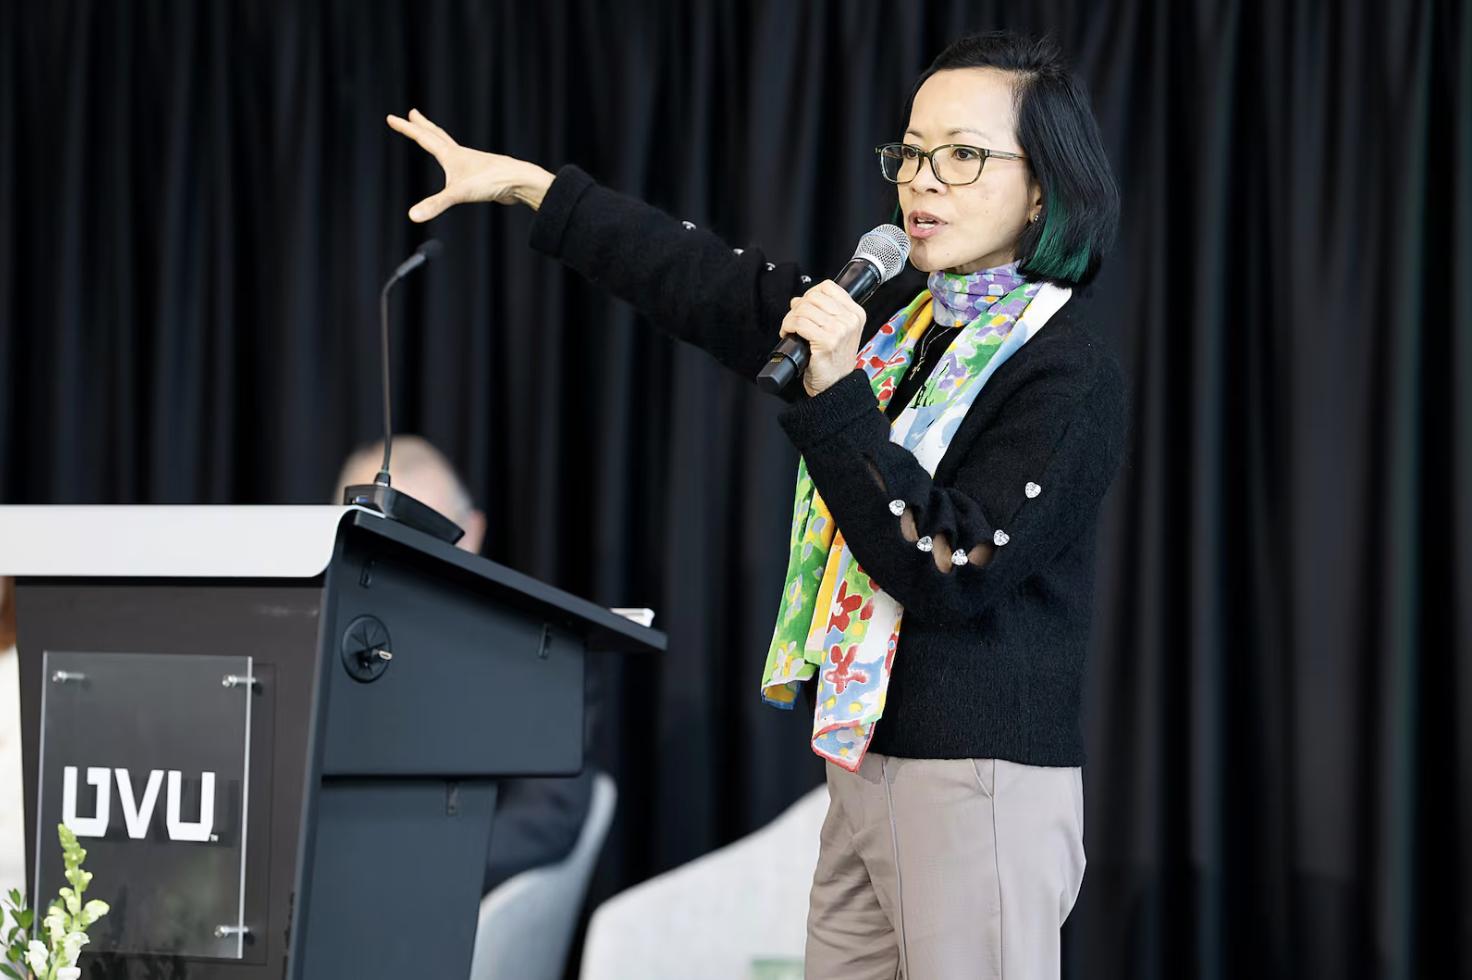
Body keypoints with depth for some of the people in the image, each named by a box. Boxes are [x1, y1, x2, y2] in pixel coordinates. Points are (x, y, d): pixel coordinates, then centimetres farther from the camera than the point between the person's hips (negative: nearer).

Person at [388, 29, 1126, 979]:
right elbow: (707, 280, 20)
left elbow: (953, 572, -19)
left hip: (981, 788, -8)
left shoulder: (1072, 373, -10)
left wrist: (833, 396, -19)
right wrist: (529, 185, 20)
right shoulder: (896, 324, 14)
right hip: (868, 774, 8)